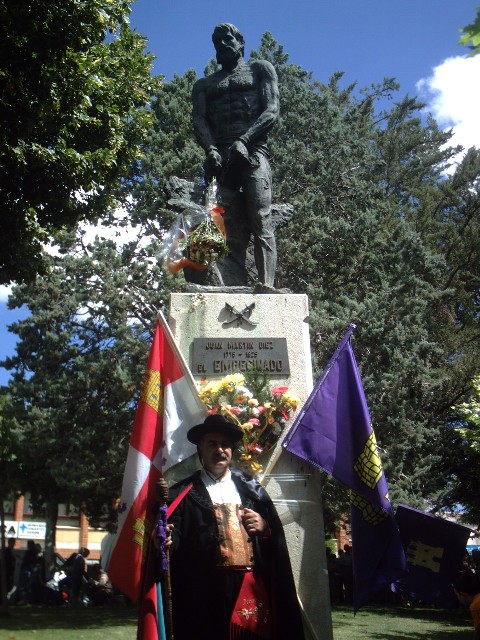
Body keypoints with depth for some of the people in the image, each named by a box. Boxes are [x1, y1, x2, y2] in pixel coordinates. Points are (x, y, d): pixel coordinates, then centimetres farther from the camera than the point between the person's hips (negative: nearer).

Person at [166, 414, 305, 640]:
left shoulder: (250, 488, 15)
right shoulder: (184, 493, 5)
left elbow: (277, 534, 18)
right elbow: (174, 536, -7)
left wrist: (265, 527, -3)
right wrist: (166, 539, -28)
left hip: (252, 585, 3)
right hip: (207, 591, -3)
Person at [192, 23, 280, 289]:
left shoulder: (260, 70, 20)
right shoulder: (204, 84, 29)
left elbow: (272, 110, 4)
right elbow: (199, 120, 11)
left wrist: (244, 140, -14)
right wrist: (210, 149, -12)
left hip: (253, 152, -3)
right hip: (220, 157, 3)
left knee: (260, 223, -18)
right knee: (231, 232, -7)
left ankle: (265, 288, -26)